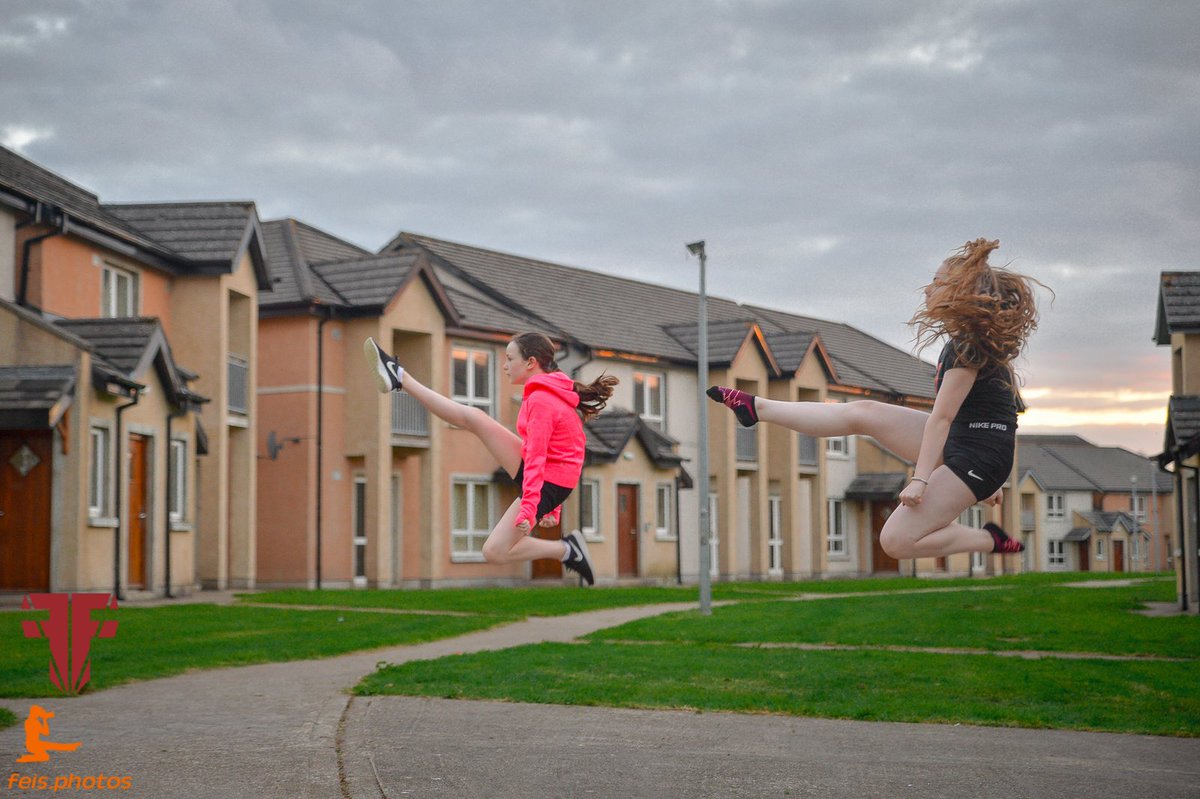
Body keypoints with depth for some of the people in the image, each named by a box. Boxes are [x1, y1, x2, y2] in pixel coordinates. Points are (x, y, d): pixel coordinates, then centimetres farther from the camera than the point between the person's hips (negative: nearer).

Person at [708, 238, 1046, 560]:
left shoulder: (969, 347, -18)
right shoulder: (971, 339, 12)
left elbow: (941, 417, -19)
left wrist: (920, 479, -18)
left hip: (977, 458, -10)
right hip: (956, 442, 10)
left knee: (896, 541, -14)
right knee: (863, 412, 5)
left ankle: (992, 541, 1)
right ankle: (757, 407, 10)